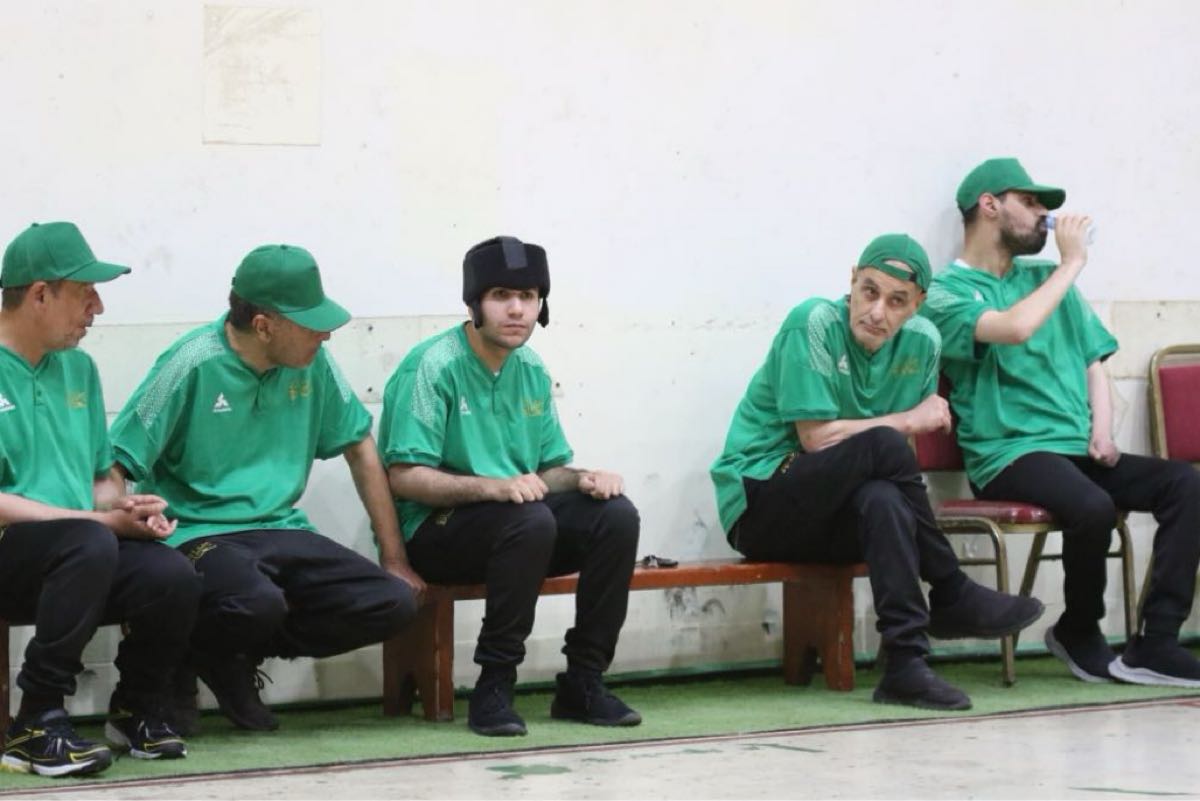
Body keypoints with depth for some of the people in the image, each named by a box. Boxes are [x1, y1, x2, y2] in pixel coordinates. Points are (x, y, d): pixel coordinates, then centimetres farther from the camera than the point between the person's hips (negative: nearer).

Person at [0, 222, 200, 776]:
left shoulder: (77, 366, 14)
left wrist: (126, 507, -1)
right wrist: (106, 521, -16)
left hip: (79, 556, 6)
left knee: (172, 575, -23)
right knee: (88, 544, -36)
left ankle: (136, 711, 4)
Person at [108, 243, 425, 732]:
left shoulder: (313, 363, 4)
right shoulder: (192, 365, -12)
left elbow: (360, 449, 14)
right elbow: (116, 467, -12)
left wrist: (394, 559, 12)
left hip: (281, 530, 6)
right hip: (200, 535, -6)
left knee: (394, 604, -13)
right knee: (256, 603, -39)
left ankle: (238, 659, 3)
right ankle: (181, 660, -2)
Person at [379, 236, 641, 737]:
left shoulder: (531, 371, 11)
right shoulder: (433, 366, -12)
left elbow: (549, 469, 15)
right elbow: (404, 477, -18)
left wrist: (581, 479, -9)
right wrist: (495, 487, -30)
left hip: (521, 526, 7)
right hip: (436, 529, -7)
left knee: (616, 514, -16)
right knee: (530, 520, -35)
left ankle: (583, 681, -9)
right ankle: (493, 688, -27)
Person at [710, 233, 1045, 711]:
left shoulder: (920, 342, 3)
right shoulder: (815, 323, -15)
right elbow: (816, 438, -18)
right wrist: (908, 421, -11)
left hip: (835, 520, 5)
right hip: (758, 502, -5)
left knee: (884, 501, -34)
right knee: (882, 445, -31)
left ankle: (906, 666, -37)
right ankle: (952, 598, -19)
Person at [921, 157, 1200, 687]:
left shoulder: (1046, 278, 21)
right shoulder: (948, 292, 0)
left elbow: (1093, 362, 20)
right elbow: (1016, 327, -20)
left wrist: (1102, 432, 1)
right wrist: (1071, 262, -8)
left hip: (1078, 450, 7)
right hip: (1009, 457, -7)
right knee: (1093, 506, -35)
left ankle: (1156, 641, -22)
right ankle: (1079, 633, -7)